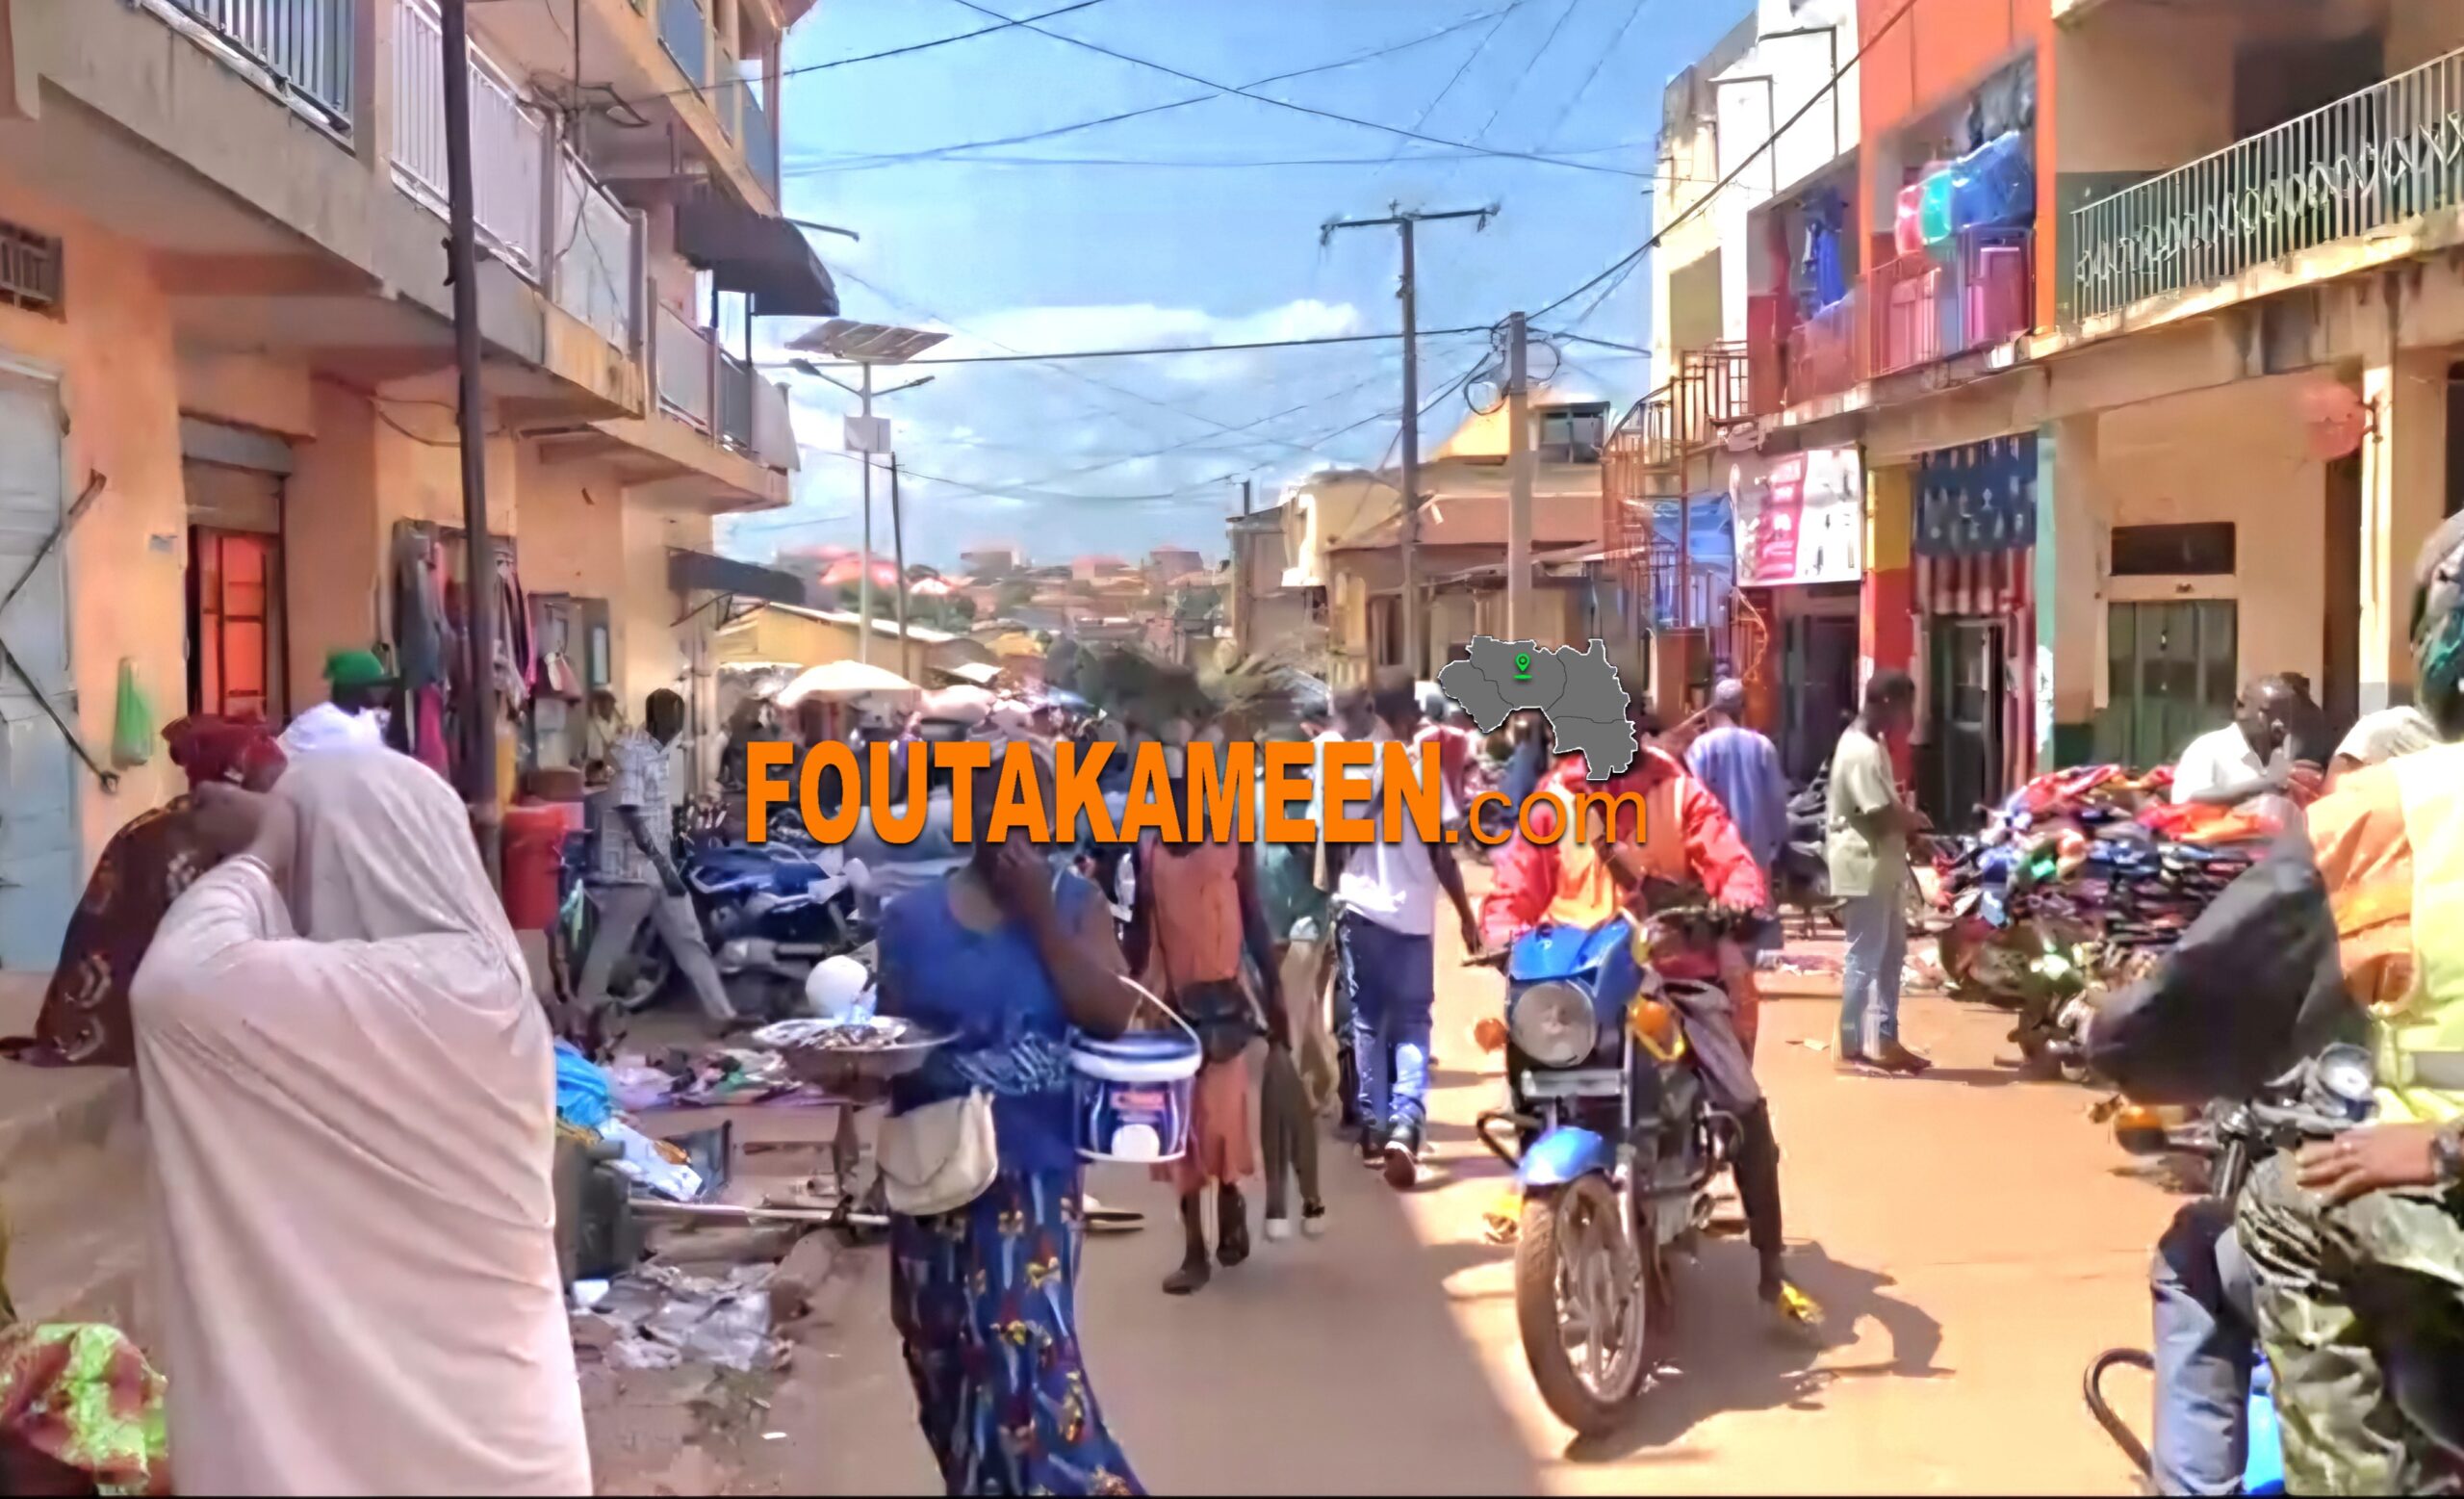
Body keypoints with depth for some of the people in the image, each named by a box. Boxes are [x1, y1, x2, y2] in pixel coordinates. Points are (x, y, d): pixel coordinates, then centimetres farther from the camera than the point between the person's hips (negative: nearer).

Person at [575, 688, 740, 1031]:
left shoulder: (657, 752, 10)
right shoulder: (632, 753, -18)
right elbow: (631, 816, -23)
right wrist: (663, 867, -25)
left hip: (659, 865, 9)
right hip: (634, 868, -9)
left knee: (690, 941, 10)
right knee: (610, 945, 2)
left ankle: (723, 1014, 14)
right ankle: (582, 1017, 15)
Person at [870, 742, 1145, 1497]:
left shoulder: (1074, 902, 0)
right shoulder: (911, 917, 2)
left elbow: (1112, 1016, -12)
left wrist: (1040, 914, -15)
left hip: (1037, 1170, -2)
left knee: (1027, 1353, -12)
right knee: (952, 1366, 11)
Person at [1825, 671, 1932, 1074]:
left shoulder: (1870, 743, 14)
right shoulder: (1862, 752, -20)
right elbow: (1883, 815, -25)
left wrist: (1908, 818, -2)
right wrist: (1917, 821, -6)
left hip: (1880, 865, 11)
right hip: (1863, 866, -11)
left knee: (1892, 952, 15)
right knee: (1865, 958, -3)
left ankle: (1885, 1040, 22)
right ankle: (1852, 1048, 5)